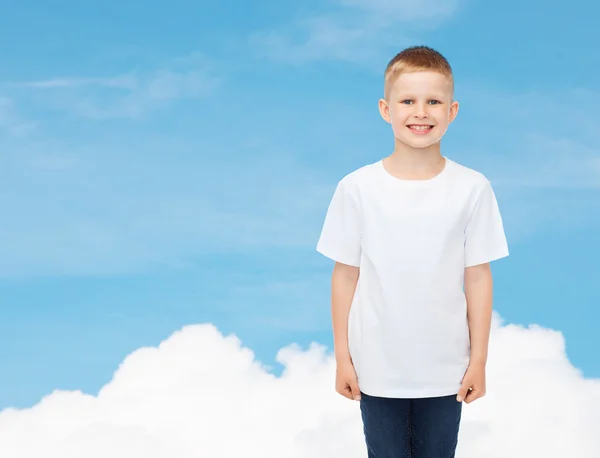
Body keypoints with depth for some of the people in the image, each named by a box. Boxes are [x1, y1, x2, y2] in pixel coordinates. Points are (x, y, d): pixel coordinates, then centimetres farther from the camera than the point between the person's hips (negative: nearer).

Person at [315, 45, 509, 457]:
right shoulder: (357, 188, -8)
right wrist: (342, 358, 1)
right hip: (377, 368, 0)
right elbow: (345, 275, -2)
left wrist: (479, 361, 0)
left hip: (445, 369, 0)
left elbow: (478, 277, -2)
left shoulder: (473, 189, -7)